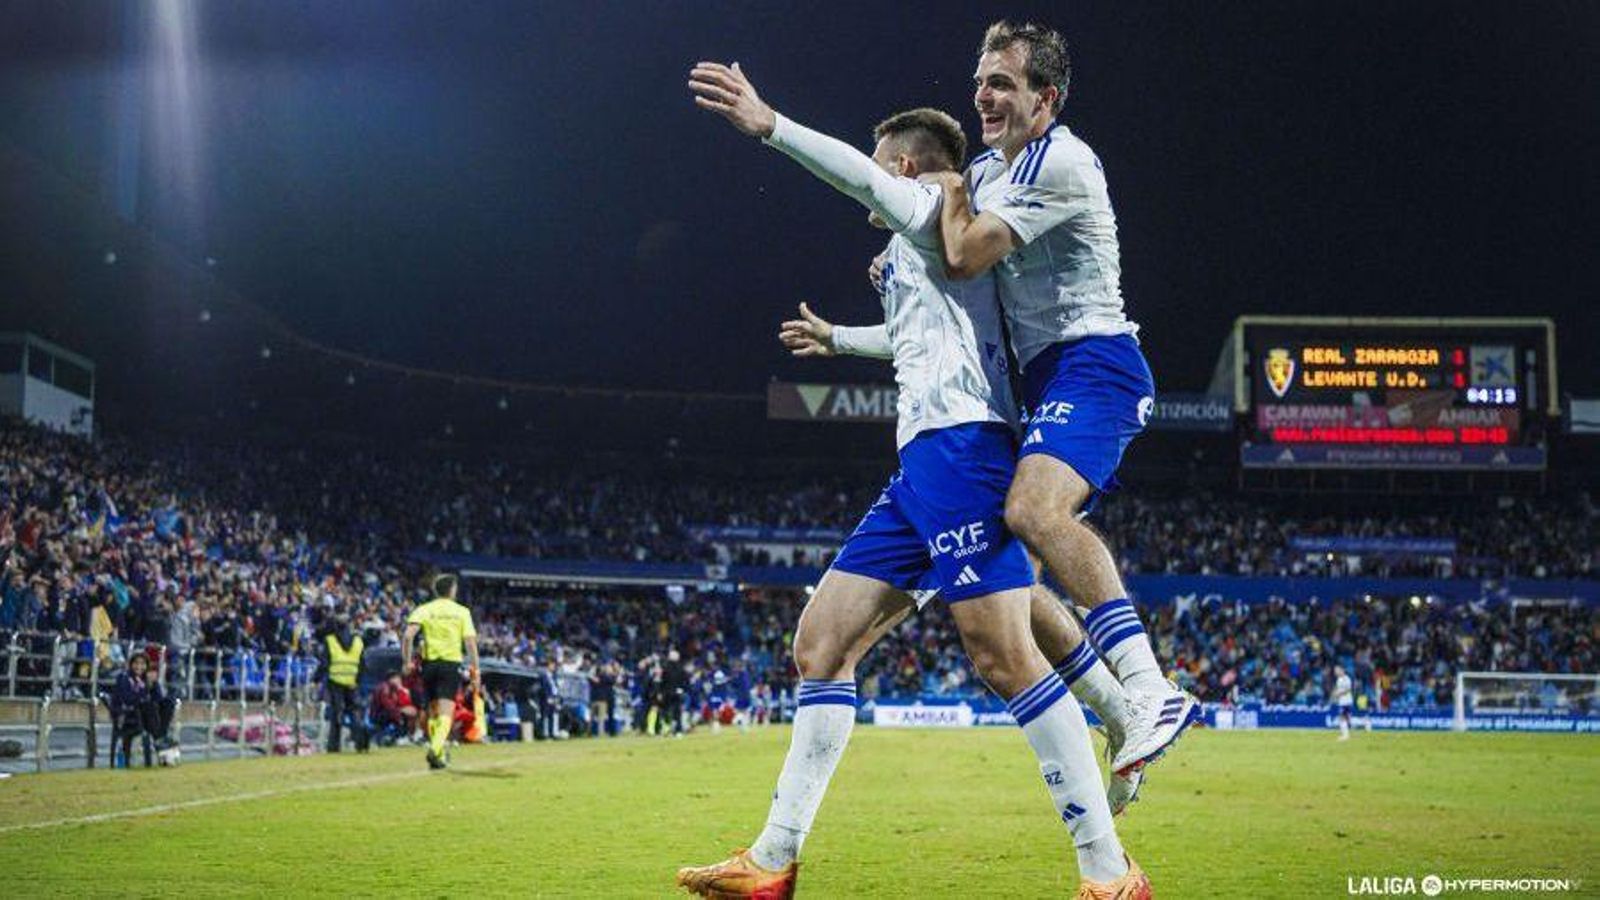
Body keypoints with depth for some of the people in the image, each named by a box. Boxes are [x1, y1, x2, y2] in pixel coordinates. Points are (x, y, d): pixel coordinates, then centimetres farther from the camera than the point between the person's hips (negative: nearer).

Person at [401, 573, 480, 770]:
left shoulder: (423, 610, 4)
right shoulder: (462, 611, 4)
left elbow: (408, 635, -9)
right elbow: (470, 642, -2)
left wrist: (406, 661, -2)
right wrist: (475, 670, 1)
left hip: (429, 663, 2)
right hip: (451, 663, -2)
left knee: (433, 711, 15)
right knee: (446, 712, -7)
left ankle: (438, 751, 19)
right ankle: (436, 750, -27)